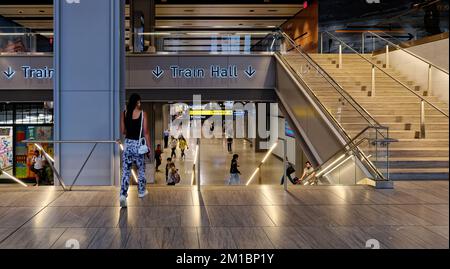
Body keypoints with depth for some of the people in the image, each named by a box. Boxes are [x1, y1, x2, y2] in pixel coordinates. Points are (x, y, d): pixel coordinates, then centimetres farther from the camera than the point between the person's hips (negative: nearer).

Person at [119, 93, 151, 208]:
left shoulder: (124, 113, 1)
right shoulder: (142, 113, -7)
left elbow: (123, 131, 4)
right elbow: (146, 132, -7)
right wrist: (148, 147, -2)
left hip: (128, 144, 2)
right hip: (138, 144, -2)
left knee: (126, 171, 2)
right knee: (141, 169, 18)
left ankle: (123, 195, -12)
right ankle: (141, 191, 33)